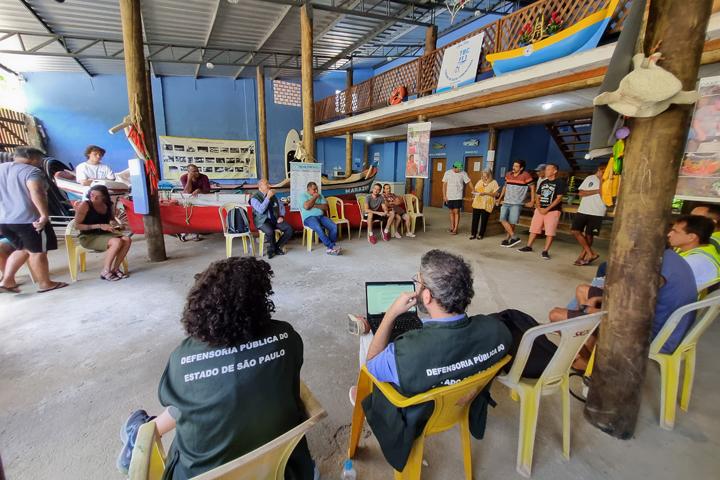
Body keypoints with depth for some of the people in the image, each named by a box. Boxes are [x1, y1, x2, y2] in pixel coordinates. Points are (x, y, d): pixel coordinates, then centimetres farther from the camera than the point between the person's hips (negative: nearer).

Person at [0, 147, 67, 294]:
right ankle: (45, 284, 11)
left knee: (23, 249, 21)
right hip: (28, 219, -8)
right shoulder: (31, 171, -10)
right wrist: (45, 215, -26)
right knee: (37, 252, 3)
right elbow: (36, 192, -25)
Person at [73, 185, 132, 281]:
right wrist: (99, 226, -20)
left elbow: (111, 219, 25)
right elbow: (77, 225, -14)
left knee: (127, 240, -20)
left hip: (104, 234, 6)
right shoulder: (84, 205, -11)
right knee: (116, 242, -31)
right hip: (88, 237, -6)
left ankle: (115, 268, -9)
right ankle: (105, 272, -17)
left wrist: (117, 225, 3)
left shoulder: (107, 205, 6)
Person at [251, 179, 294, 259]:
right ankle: (271, 249, -6)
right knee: (270, 231, -37)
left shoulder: (273, 196, 11)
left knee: (289, 229, -18)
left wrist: (281, 216, 2)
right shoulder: (254, 198, -6)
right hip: (262, 221, -5)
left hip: (275, 219, 5)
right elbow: (261, 210, -22)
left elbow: (281, 206, 20)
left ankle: (277, 247, -1)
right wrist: (268, 197, -23)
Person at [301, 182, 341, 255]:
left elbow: (325, 207, 6)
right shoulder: (303, 195, 4)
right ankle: (332, 246, -33)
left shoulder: (320, 195, 18)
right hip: (309, 218, -5)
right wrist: (314, 197, -5)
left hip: (321, 216, 5)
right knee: (318, 228, -37)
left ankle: (330, 248, -19)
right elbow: (306, 206, -15)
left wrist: (315, 206, -8)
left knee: (334, 226, -21)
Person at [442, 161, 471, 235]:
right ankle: (452, 227, 22)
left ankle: (455, 229, -2)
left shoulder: (463, 173, -5)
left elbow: (468, 182, -6)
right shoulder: (448, 173, -2)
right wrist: (444, 195, -3)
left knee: (456, 212, -6)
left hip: (458, 196, -2)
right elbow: (444, 185, 1)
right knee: (451, 212, 11)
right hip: (449, 196, 2)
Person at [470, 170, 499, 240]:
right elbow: (475, 189, 18)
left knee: (484, 220, 3)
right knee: (475, 219, 1)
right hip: (477, 203, 4)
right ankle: (473, 234, 10)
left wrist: (485, 193, -17)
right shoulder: (480, 181, 12)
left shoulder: (494, 183, -1)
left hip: (486, 205, -3)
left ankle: (481, 234, 15)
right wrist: (474, 191, -6)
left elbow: (495, 194, -7)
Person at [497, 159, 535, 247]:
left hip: (517, 203, -5)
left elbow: (532, 187, -3)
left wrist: (532, 201, -5)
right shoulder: (508, 174, 8)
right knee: (503, 219, -5)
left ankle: (507, 239, 10)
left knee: (512, 222, -2)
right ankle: (514, 237, 0)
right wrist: (500, 198, 18)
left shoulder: (526, 175, -8)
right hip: (506, 202, 5)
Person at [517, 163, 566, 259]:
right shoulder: (543, 182, 13)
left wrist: (547, 209, -15)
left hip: (553, 210, -5)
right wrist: (539, 207, -4)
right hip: (540, 209, 6)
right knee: (534, 229, 8)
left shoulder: (560, 182, -5)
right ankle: (528, 246, 18)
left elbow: (559, 198, -11)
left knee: (550, 232, -5)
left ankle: (545, 251, -1)